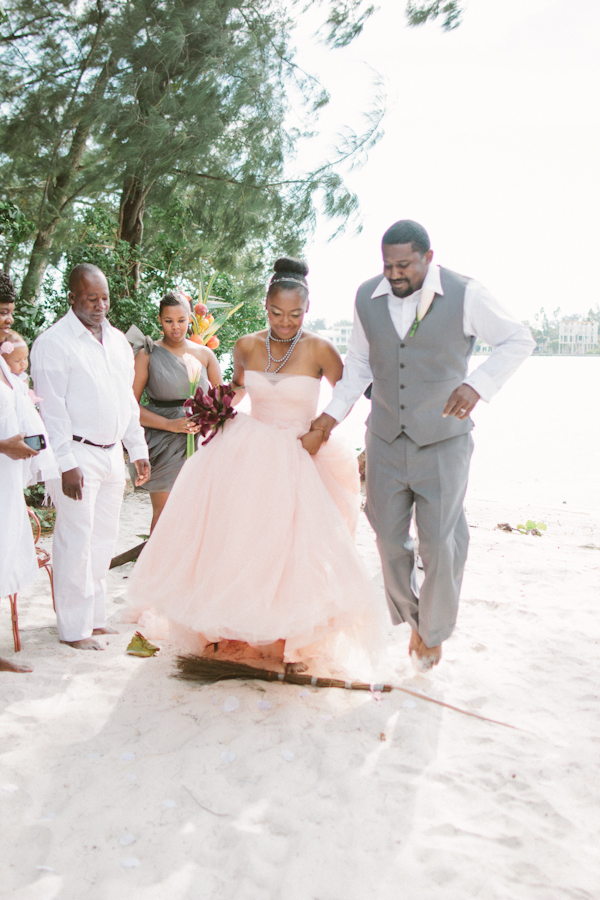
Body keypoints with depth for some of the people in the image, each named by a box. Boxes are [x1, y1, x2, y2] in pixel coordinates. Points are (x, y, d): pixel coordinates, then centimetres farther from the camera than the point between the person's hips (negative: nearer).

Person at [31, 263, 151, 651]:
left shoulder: (118, 340, 13)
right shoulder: (53, 343, -9)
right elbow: (52, 409, -14)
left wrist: (138, 450, 15)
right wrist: (66, 465, -18)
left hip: (112, 452, 7)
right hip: (76, 455, -7)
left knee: (104, 537, 12)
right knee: (76, 540, -3)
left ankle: (94, 615, 25)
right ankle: (74, 627, 8)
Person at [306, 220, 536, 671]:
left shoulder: (465, 295, -13)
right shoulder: (367, 297, -2)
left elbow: (518, 340, -6)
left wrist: (477, 384, -23)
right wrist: (333, 413, -3)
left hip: (443, 440, -3)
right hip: (387, 439, 4)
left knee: (442, 543, 0)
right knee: (390, 539, 11)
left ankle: (435, 630, 27)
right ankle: (413, 618, 36)